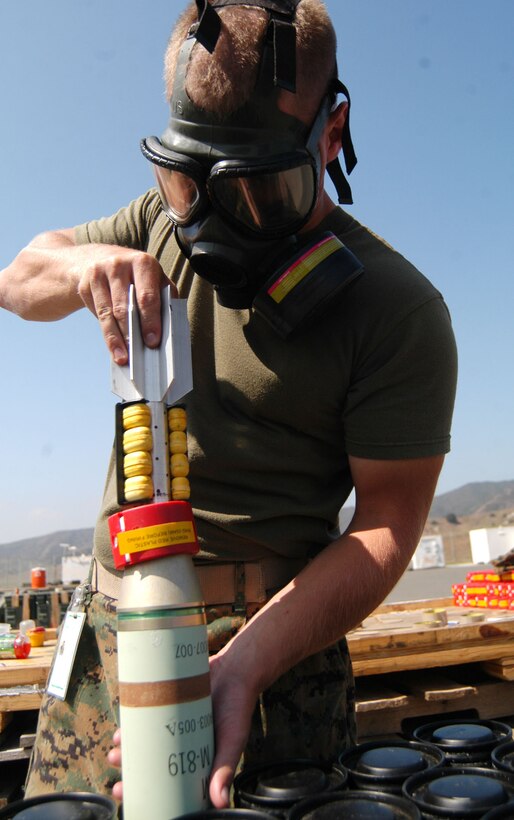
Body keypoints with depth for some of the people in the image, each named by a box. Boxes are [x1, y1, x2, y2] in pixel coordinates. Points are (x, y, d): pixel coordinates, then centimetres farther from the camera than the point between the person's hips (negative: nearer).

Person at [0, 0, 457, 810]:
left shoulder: (398, 309, -12)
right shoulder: (164, 222, 6)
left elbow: (386, 527, -13)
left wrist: (244, 666, -27)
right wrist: (84, 264, -13)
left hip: (275, 635, -4)